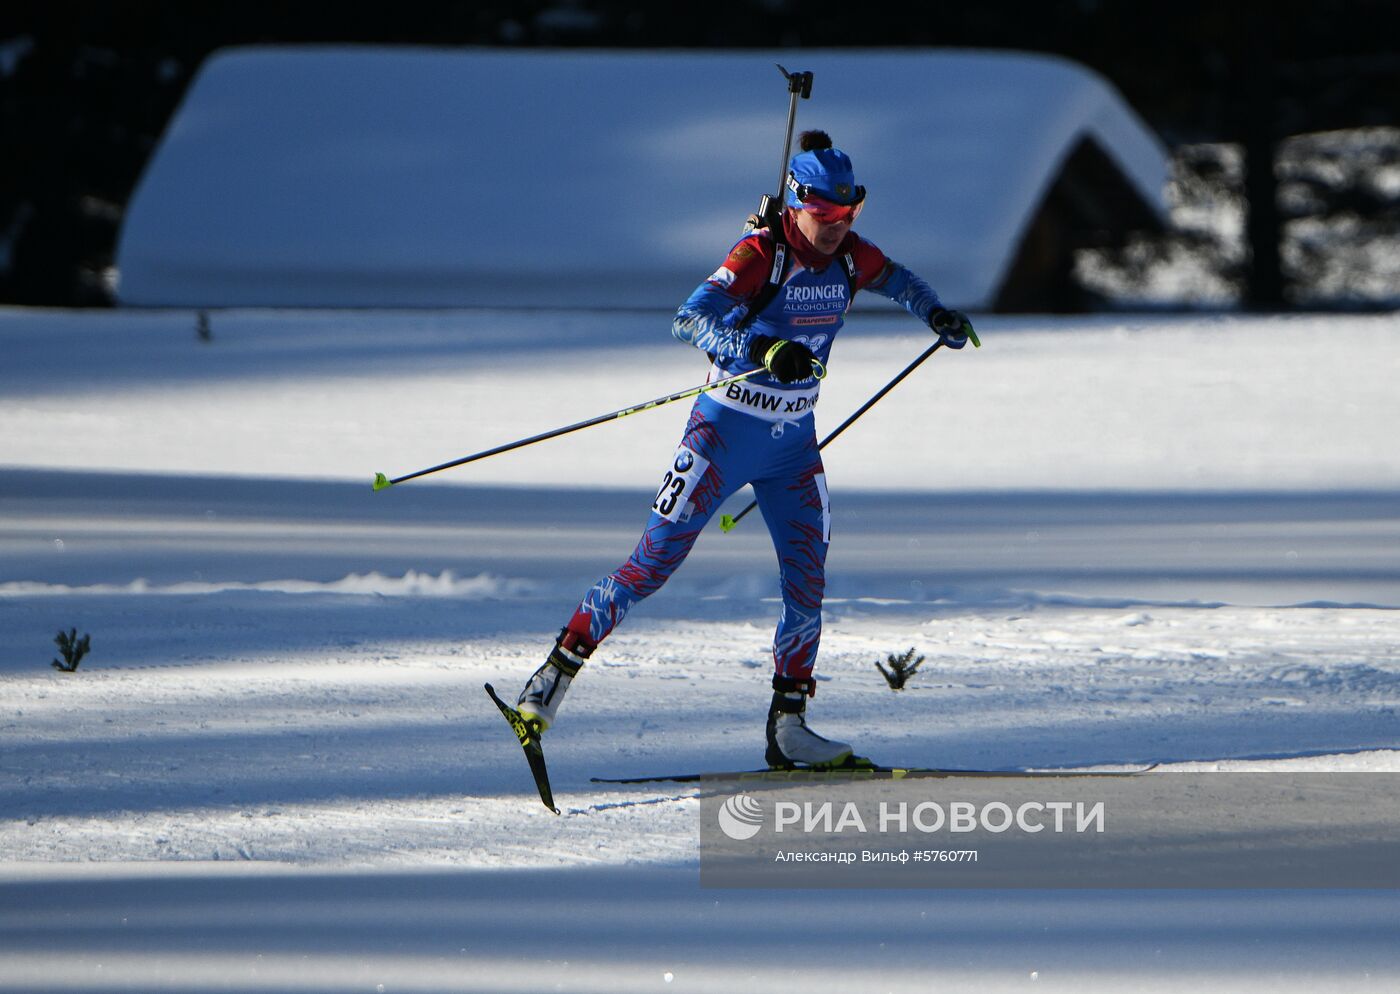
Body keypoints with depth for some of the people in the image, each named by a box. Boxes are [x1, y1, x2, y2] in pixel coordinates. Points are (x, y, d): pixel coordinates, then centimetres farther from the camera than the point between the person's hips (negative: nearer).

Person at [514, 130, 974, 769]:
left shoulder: (849, 256, -1)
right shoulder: (761, 254, -21)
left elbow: (895, 280, 23)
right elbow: (690, 321, -34)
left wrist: (936, 315, 9)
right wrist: (760, 350, -47)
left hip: (794, 446, 6)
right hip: (725, 432, -6)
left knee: (807, 584, -1)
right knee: (654, 562, -8)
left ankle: (788, 728, 8)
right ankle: (557, 672, 1)